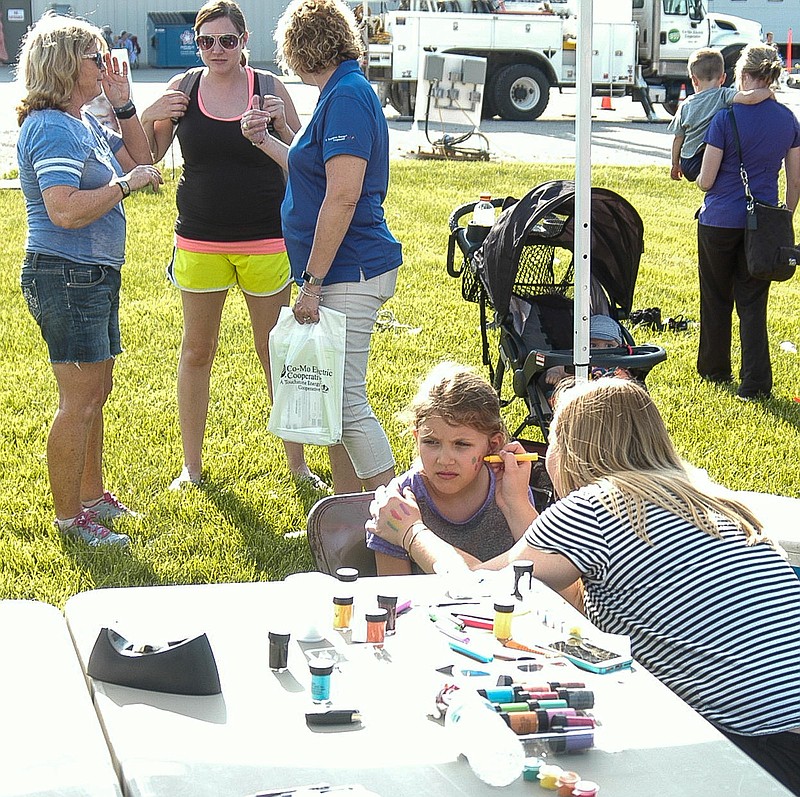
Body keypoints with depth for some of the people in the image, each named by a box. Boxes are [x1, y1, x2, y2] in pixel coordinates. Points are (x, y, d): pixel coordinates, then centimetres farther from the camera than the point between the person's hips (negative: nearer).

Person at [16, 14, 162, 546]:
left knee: (97, 392, 18)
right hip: (66, 277, -10)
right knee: (79, 401, -5)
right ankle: (69, 517, 4)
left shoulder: (84, 122, 13)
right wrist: (127, 183, -18)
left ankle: (92, 495, 31)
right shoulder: (53, 128, -18)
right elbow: (65, 211, -28)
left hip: (95, 276, 10)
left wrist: (124, 107, 10)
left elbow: (142, 162, 21)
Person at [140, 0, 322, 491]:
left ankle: (297, 463, 17)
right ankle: (192, 466, 20)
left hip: (265, 241, -1)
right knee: (197, 351, 9)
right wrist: (148, 118, -12)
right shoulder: (183, 88, 1)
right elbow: (148, 156, 6)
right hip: (200, 241, 2)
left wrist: (280, 125, -17)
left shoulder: (269, 88, -2)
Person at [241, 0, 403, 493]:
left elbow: (342, 198, -22)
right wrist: (265, 141, 32)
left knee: (348, 401, -9)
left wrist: (312, 283, -21)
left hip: (349, 272, -10)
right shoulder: (344, 92, 15)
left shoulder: (347, 96, -16)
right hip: (347, 272, 10)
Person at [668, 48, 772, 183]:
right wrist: (768, 91, -8)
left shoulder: (686, 105, 7)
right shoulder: (724, 96, -9)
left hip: (687, 166, 6)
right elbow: (749, 97, -29)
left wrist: (675, 164, 29)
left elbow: (678, 138, 14)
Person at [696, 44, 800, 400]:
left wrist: (702, 179, 12)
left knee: (716, 298, 15)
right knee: (753, 302, 6)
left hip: (720, 221, -3)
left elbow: (706, 181, -11)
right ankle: (756, 382, -1)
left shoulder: (726, 119, -14)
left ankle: (715, 369, 29)